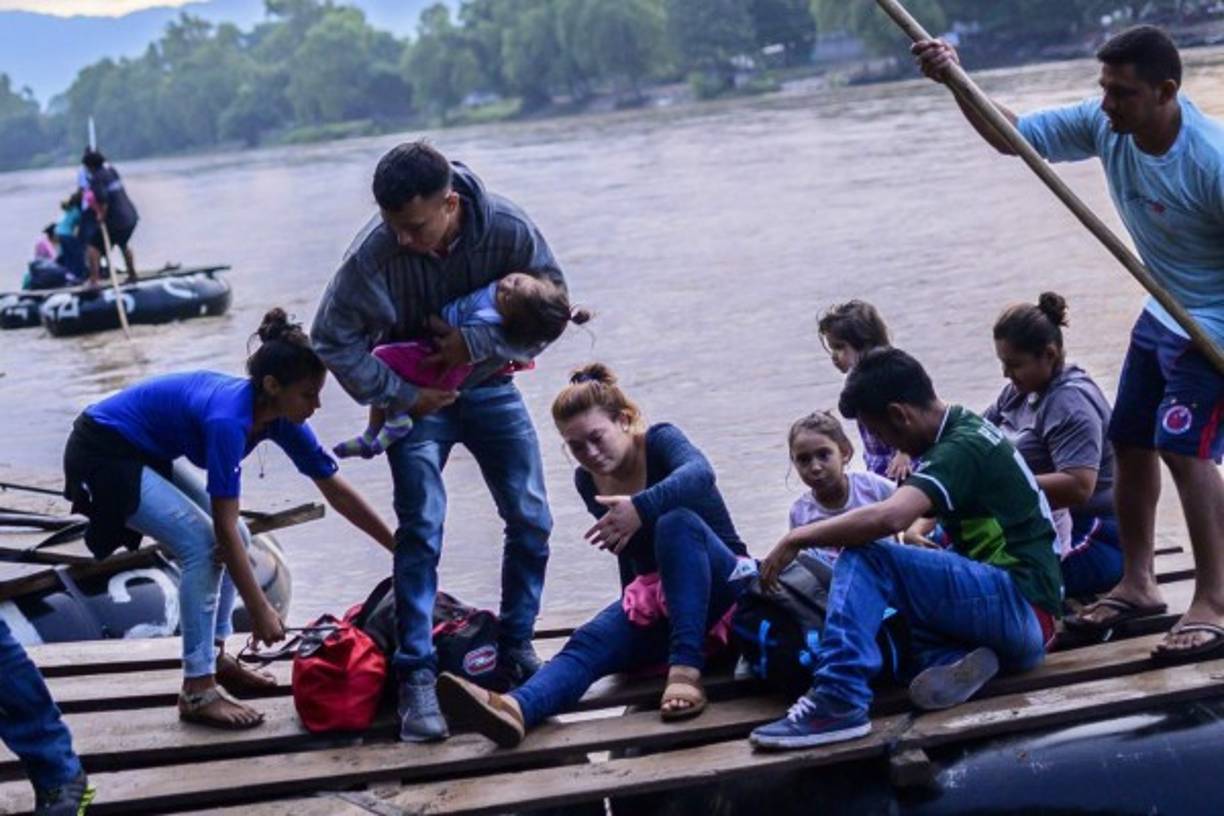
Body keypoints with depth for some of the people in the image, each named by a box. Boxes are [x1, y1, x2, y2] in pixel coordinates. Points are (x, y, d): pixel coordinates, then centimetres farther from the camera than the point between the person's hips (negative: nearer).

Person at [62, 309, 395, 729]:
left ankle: (215, 657, 19)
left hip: (147, 454, 9)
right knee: (203, 543, -18)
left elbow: (337, 492, 2)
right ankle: (197, 692, -14)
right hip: (103, 453, -9)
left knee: (234, 538, 5)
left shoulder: (281, 417, -7)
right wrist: (261, 610, -25)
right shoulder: (228, 418, -32)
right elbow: (224, 528, -30)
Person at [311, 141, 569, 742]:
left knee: (531, 522, 0)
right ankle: (416, 678, -9)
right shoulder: (373, 255, -28)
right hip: (415, 396, -2)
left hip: (488, 387, 2)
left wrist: (476, 343, -27)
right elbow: (333, 340, -17)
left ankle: (515, 652, 18)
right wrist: (402, 396, -19)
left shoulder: (507, 230, -25)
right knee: (420, 529, -13)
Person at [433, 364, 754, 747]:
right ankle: (516, 708, -59)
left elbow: (700, 474, -35)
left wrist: (641, 507, -51)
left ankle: (685, 668, -45)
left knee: (677, 521, -35)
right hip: (652, 597, 5)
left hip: (721, 584, -5)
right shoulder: (588, 482, 7)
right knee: (589, 644, -26)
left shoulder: (660, 441, -11)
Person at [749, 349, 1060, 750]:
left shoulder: (962, 448, -14)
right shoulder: (967, 429, 16)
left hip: (1020, 606, -10)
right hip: (1031, 626, 10)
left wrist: (797, 538, -19)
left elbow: (888, 517, -29)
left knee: (864, 558, -19)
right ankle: (949, 658, -7)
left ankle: (838, 700, -30)